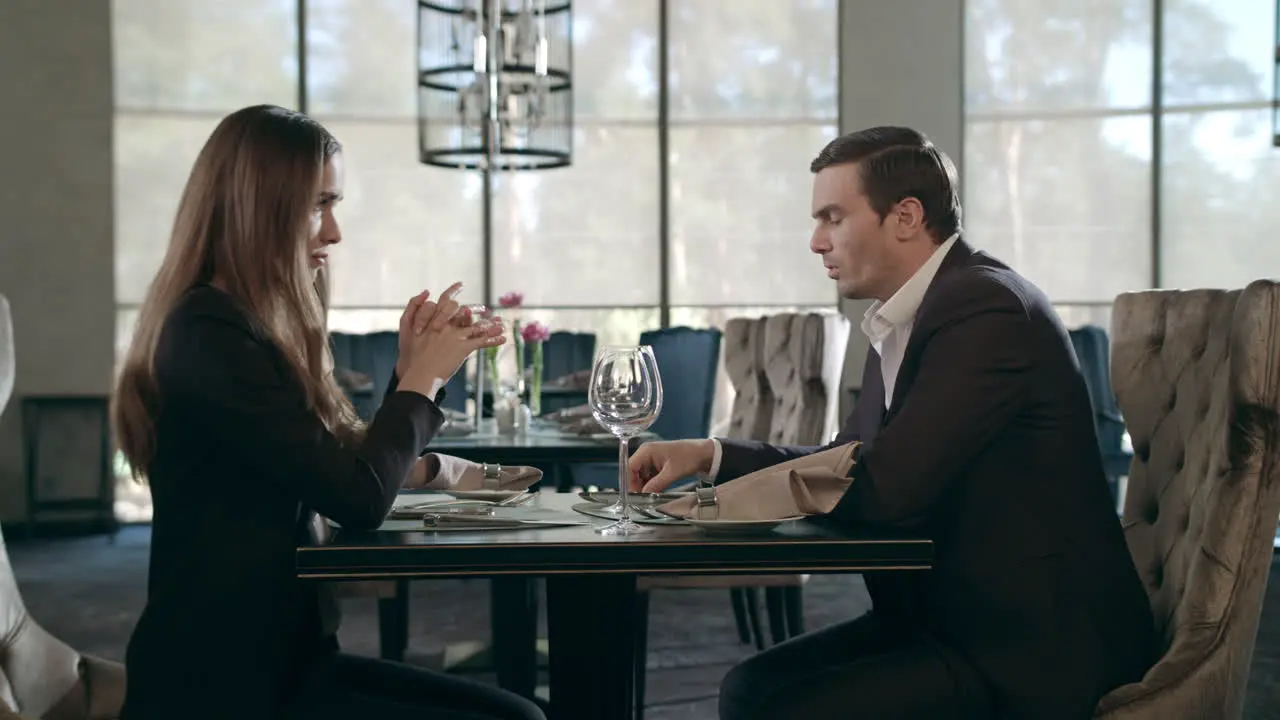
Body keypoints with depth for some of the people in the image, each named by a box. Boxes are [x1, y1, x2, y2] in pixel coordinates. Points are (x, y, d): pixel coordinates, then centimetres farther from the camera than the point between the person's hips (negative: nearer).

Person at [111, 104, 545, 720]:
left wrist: (414, 370, 9)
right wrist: (423, 378, -6)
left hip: (276, 657, 9)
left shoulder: (246, 328, 13)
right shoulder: (210, 336, -17)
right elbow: (358, 499, -20)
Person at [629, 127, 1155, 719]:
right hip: (949, 620, 9)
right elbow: (848, 465, 17)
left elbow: (882, 488, -24)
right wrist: (710, 455, 5)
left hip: (1037, 650, -9)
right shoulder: (905, 319, 10)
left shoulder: (987, 307, -19)